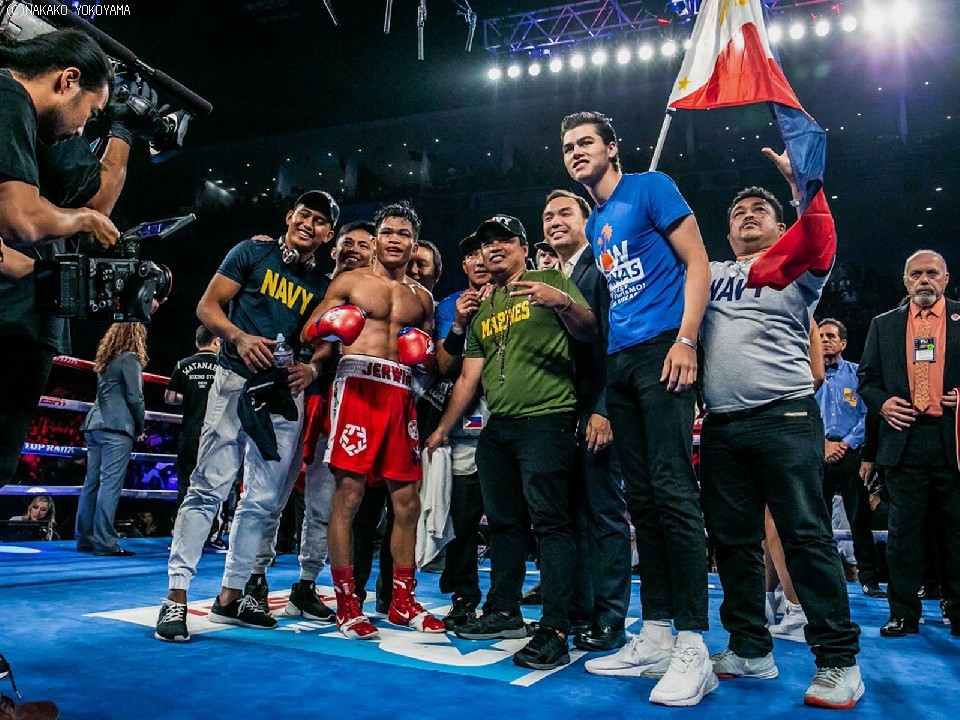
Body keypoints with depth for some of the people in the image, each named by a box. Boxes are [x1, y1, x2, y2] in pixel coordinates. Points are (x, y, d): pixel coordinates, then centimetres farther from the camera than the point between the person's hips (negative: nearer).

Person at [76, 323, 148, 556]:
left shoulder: (105, 361, 21)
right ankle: (104, 542, -12)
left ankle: (85, 539, 12)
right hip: (117, 427, -8)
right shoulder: (130, 358, -3)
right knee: (110, 483, -10)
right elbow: (135, 397, -9)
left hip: (94, 425, 8)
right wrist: (140, 427, 2)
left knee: (92, 482, 8)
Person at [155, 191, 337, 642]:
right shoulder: (253, 253, 5)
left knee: (262, 500, 7)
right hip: (238, 382, -4)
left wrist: (312, 369, -4)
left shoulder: (321, 286, 15)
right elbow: (207, 306, 2)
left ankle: (230, 596, 19)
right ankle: (176, 596, -2)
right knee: (210, 487, -10)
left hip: (286, 395, 5)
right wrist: (239, 337, -16)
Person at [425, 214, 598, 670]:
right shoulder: (481, 310, 20)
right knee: (504, 522, 12)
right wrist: (443, 428, 17)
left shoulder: (552, 282, 4)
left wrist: (563, 302, -26)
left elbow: (590, 333, -7)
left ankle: (555, 631, -8)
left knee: (550, 521, -10)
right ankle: (504, 611, 23)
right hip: (498, 427, 7)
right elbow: (469, 377, 20)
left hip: (547, 418, -7)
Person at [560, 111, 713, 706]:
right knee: (642, 499, 6)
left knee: (672, 491, -13)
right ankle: (656, 638, 13)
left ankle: (693, 648, -6)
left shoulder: (650, 188, 4)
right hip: (618, 363, 8)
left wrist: (685, 339, -15)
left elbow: (697, 264, -4)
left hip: (661, 351, -8)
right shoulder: (595, 226, 24)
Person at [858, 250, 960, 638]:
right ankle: (904, 613, 12)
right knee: (904, 528, 4)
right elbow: (866, 377, 14)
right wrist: (881, 402, -4)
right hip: (904, 438, 1)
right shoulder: (884, 325, 14)